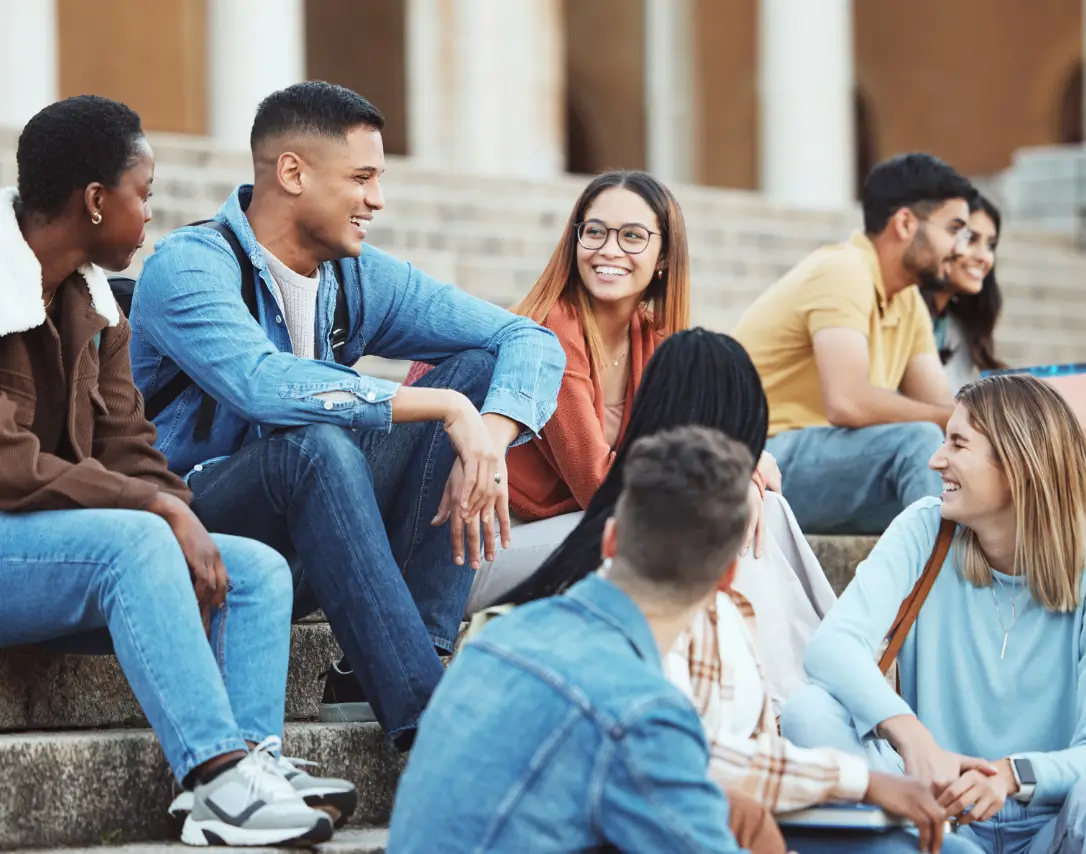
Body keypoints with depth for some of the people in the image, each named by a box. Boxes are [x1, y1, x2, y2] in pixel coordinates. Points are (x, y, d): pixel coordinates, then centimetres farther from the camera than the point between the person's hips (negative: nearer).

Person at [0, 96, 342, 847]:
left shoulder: (93, 307, 13)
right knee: (133, 541, -33)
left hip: (63, 545, 9)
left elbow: (129, 453, 9)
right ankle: (221, 778, -38)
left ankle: (254, 762, -26)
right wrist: (160, 509, -21)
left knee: (258, 571, -5)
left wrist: (189, 533, -11)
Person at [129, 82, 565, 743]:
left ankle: (398, 667, -21)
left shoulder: (360, 278, 6)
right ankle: (426, 716, -41)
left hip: (306, 551, 7)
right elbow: (264, 385, -34)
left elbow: (531, 341, 1)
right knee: (313, 443, -36)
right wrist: (447, 408, -31)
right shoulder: (189, 267, -14)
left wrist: (487, 443, -21)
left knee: (478, 367, -8)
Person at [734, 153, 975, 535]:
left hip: (825, 466, 9)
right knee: (919, 441, -27)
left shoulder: (909, 303, 11)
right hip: (762, 466, -9)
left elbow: (940, 407, 6)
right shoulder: (843, 272, -16)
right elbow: (848, 402, -29)